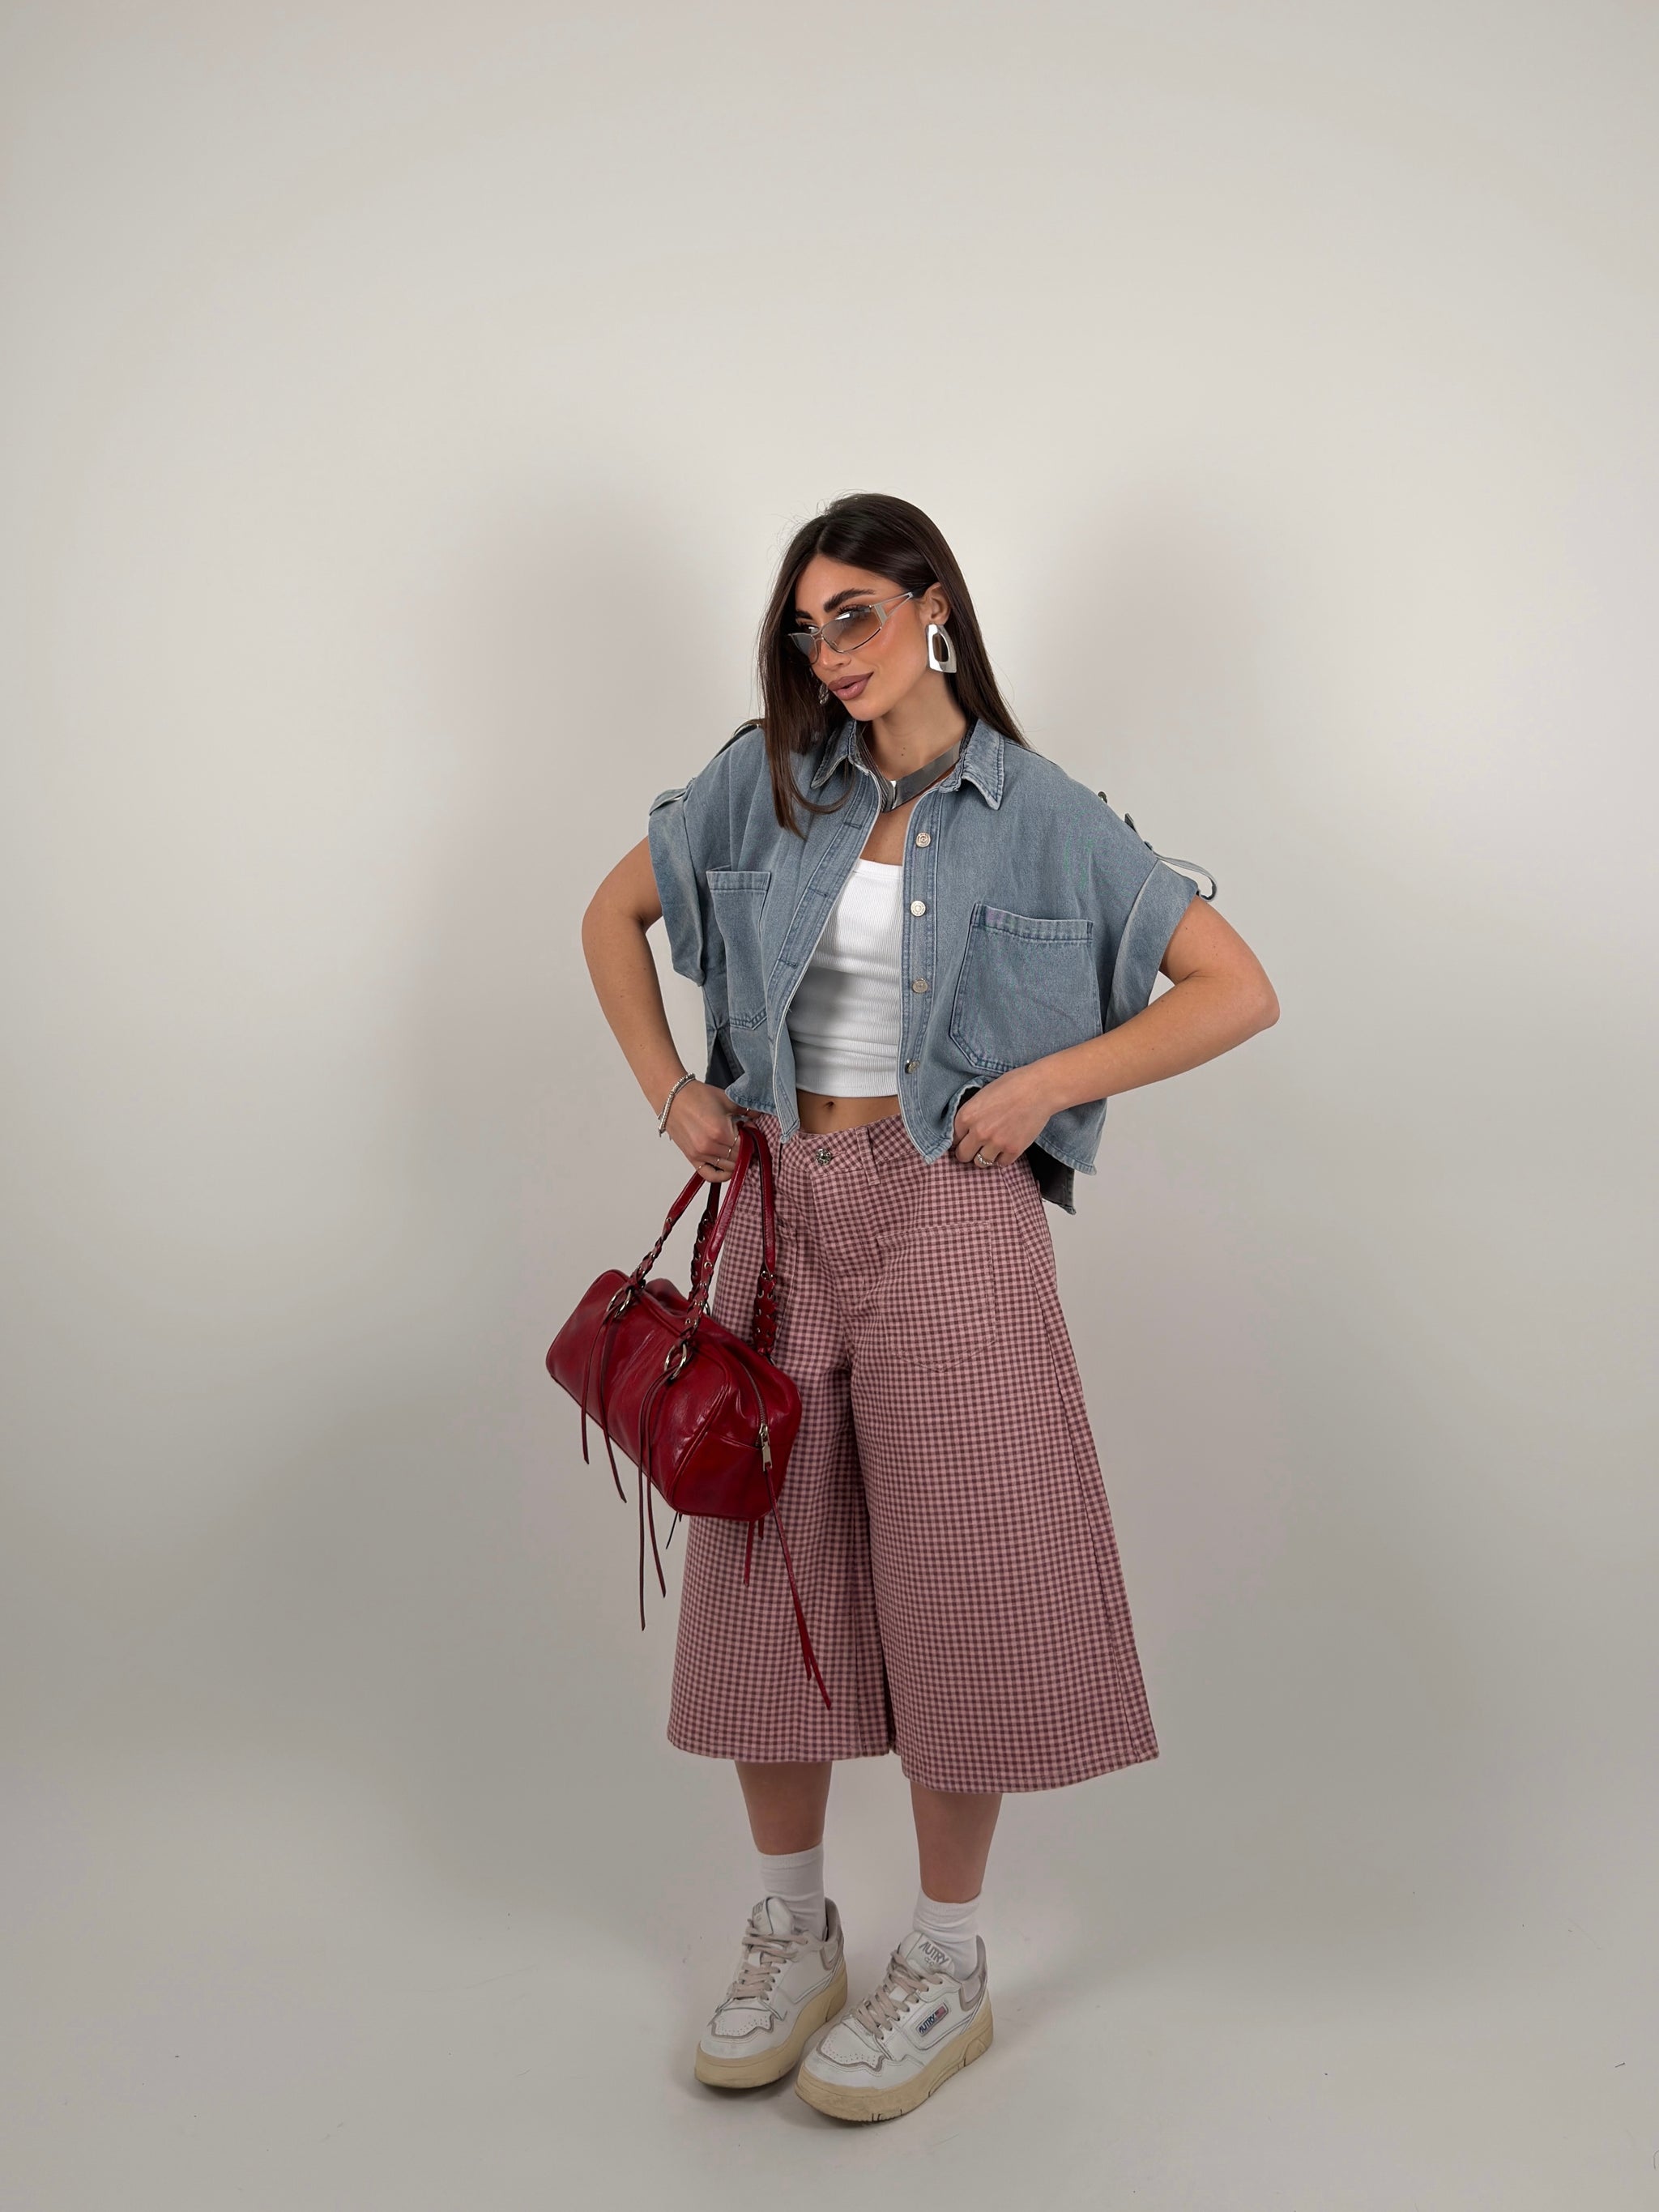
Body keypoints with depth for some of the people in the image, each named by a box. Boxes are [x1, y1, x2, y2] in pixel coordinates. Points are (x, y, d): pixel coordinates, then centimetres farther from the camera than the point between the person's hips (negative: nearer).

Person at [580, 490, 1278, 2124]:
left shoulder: (1042, 815, -3)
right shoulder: (765, 780, 6)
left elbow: (1238, 991, -5)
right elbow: (615, 914, 18)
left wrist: (1043, 1080, -12)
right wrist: (669, 1087, 6)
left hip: (951, 1212, -3)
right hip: (780, 1208, 4)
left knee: (956, 1580, 2)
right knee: (765, 1576, 9)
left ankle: (945, 1970, 21)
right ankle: (789, 1941, 28)